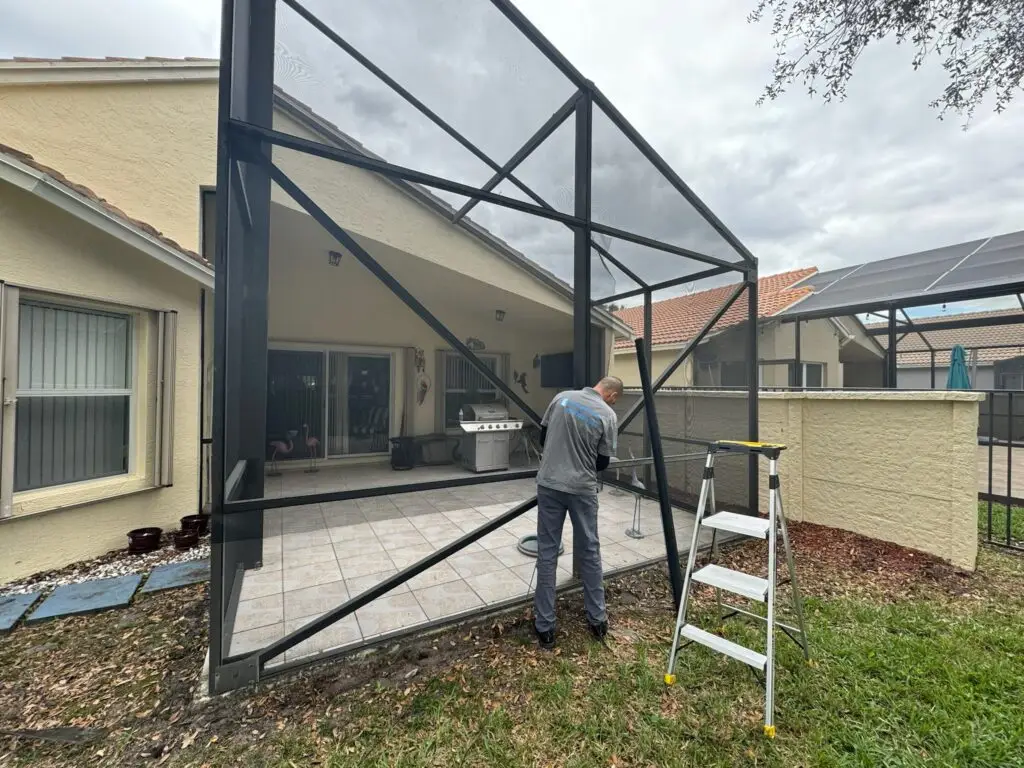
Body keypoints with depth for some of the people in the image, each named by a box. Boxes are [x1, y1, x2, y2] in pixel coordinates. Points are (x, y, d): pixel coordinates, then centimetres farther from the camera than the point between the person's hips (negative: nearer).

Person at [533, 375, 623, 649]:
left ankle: (544, 627, 17)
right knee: (589, 552, 15)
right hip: (582, 489, -1)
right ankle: (597, 620, 29)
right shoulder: (608, 415, -5)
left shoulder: (562, 398, 2)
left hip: (549, 484, 2)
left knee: (547, 553, 8)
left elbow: (543, 437, 8)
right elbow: (603, 462, 1)